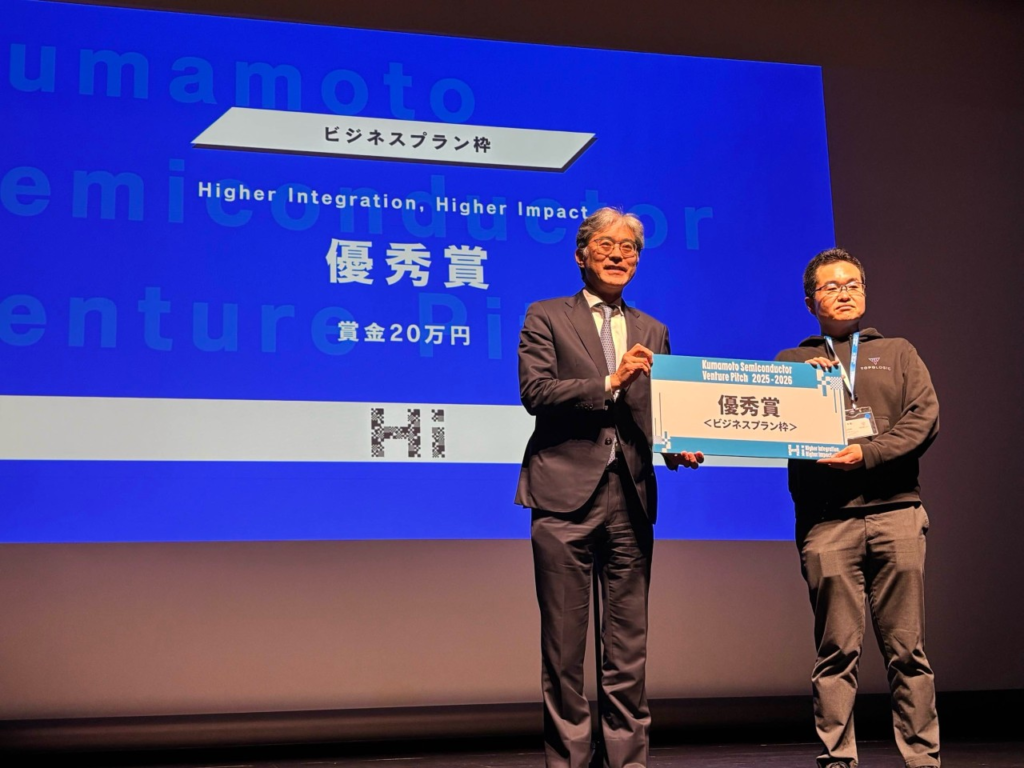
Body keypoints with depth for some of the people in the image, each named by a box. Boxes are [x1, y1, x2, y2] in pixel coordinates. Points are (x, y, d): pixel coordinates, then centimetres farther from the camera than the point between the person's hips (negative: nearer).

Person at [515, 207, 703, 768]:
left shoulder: (653, 332, 19)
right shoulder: (546, 318, 6)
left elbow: (659, 412, 16)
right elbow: (534, 391, -8)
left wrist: (678, 448, -4)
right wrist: (609, 383, -15)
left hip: (630, 497, 4)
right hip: (566, 495, -4)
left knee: (628, 647, 6)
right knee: (564, 645, 1)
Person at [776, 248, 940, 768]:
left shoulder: (898, 353, 19)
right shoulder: (791, 363, 17)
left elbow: (924, 419, 6)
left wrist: (866, 453, -8)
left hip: (895, 512, 1)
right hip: (826, 520, -1)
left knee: (907, 648, 0)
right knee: (836, 651, -3)